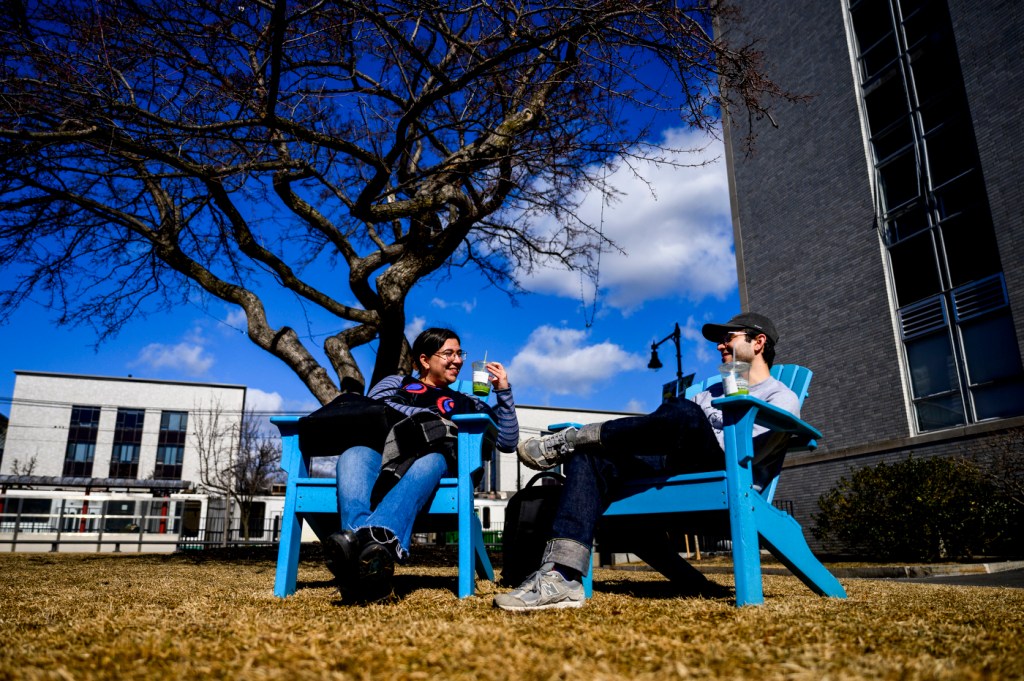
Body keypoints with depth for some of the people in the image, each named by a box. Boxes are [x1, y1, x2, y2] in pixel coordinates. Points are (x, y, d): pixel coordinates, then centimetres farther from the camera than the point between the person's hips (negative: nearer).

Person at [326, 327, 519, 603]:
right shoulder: (397, 383, 32)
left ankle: (377, 541, -68)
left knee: (429, 462, -39)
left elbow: (508, 441, 25)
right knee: (353, 455, -36)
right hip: (385, 453, 1)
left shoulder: (466, 403, 34)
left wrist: (503, 392, 15)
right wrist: (428, 416, 2)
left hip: (434, 458, 0)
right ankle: (369, 550, -63)